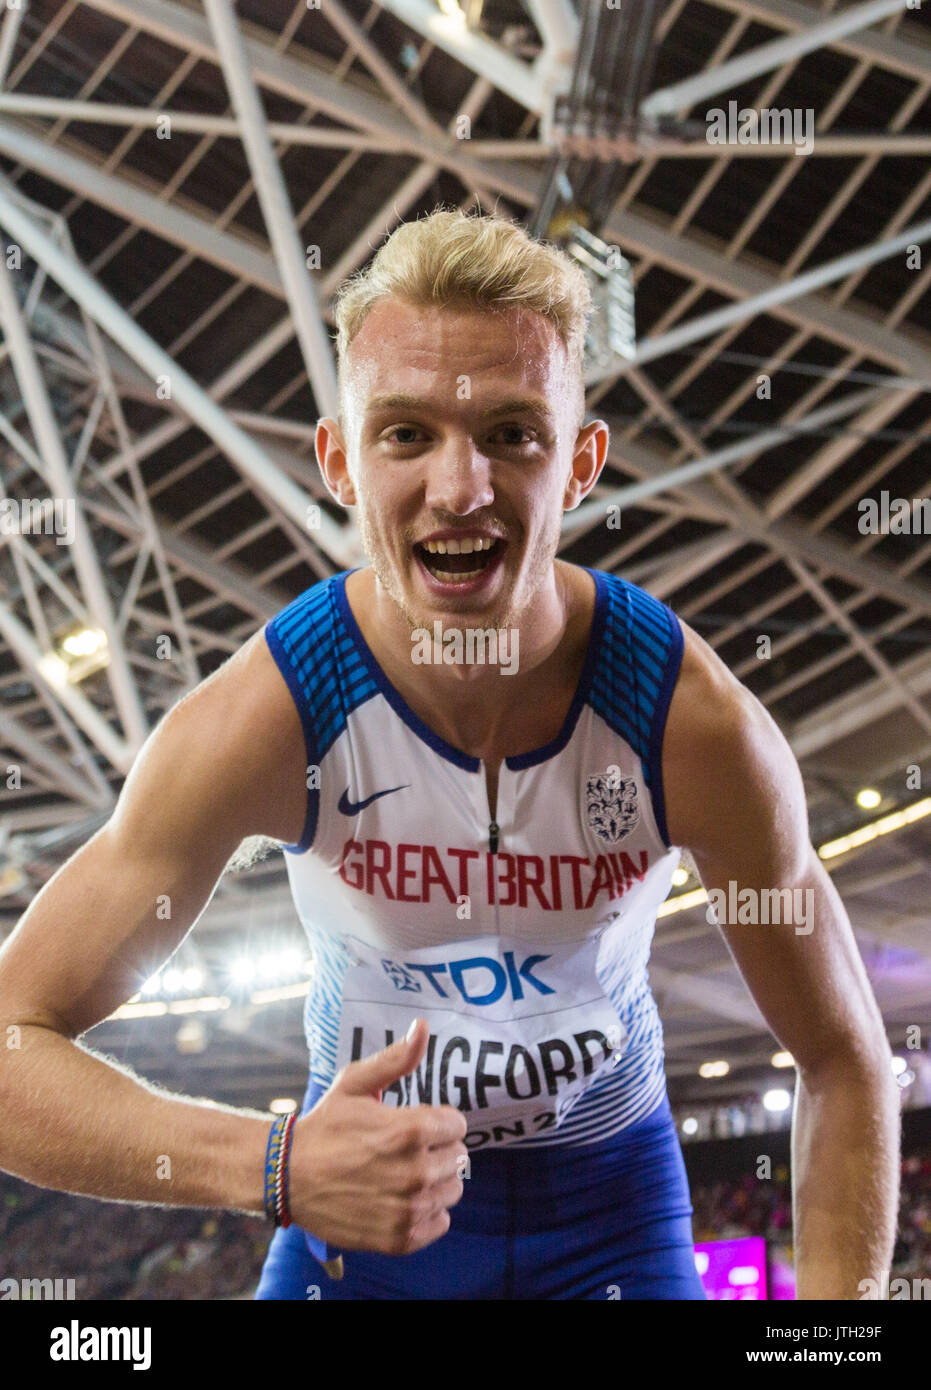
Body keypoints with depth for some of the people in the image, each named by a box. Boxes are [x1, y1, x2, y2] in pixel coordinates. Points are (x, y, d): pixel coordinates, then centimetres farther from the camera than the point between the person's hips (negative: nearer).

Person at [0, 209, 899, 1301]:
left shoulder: (700, 728, -23)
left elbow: (843, 1057, -10)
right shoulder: (267, 719, -26)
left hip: (613, 1186, 0)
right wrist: (276, 1168, -39)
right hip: (358, 1194, 0)